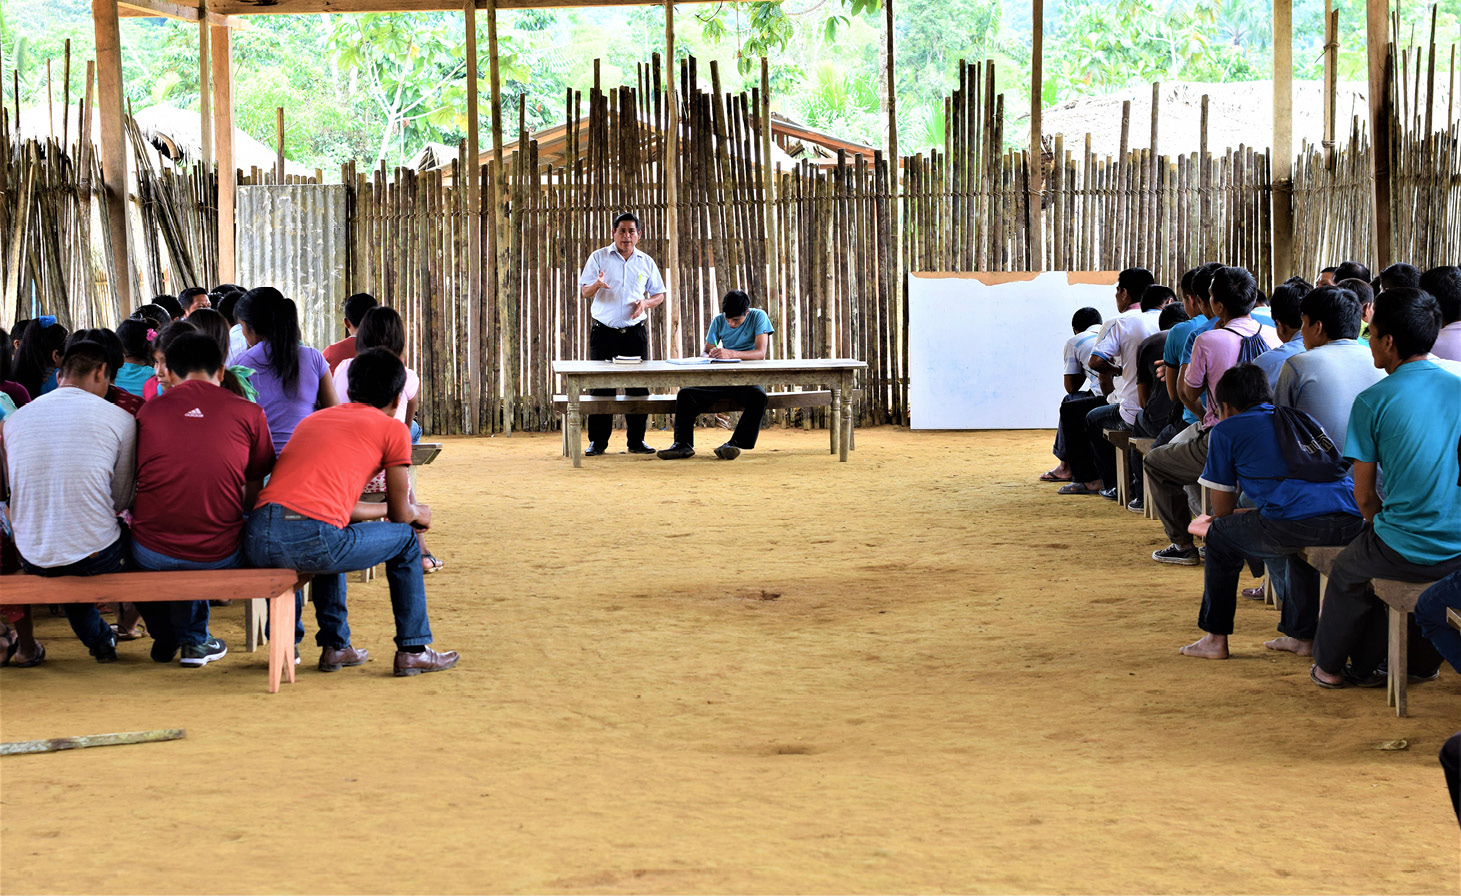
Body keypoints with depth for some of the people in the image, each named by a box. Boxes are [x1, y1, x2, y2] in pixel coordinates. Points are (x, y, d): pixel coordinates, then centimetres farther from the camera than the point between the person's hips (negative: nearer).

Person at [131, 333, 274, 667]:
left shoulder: (148, 411, 3)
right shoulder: (249, 413, 0)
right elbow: (254, 494, 11)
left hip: (153, 556, 0)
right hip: (219, 557, 0)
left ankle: (164, 637, 46)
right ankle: (193, 638, 37)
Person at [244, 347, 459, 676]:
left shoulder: (312, 420, 29)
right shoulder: (392, 429, 11)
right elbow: (401, 515, 17)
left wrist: (384, 509, 50)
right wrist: (417, 513, 41)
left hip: (256, 541, 6)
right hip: (313, 542, -6)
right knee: (405, 538, 21)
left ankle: (335, 646, 37)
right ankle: (412, 650, 26)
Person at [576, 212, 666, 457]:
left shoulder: (646, 262, 11)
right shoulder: (599, 257, 4)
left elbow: (659, 294, 17)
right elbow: (584, 292, 1)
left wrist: (646, 303, -5)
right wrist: (597, 284, -22)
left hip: (635, 332, 2)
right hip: (604, 332, -2)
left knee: (638, 387, 0)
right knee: (600, 387, -5)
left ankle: (636, 440, 9)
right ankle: (597, 442, 1)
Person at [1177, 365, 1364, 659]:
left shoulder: (1226, 430, 16)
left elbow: (1222, 509, 20)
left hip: (1295, 524, -6)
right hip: (1352, 524, 6)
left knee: (1221, 538, 21)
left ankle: (1216, 639, 23)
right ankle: (1302, 635, 37)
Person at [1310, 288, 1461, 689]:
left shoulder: (1372, 401, -10)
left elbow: (1364, 496, -5)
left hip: (1407, 556, -4)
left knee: (1347, 572, 28)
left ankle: (1330, 665, 41)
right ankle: (1421, 662, 42)